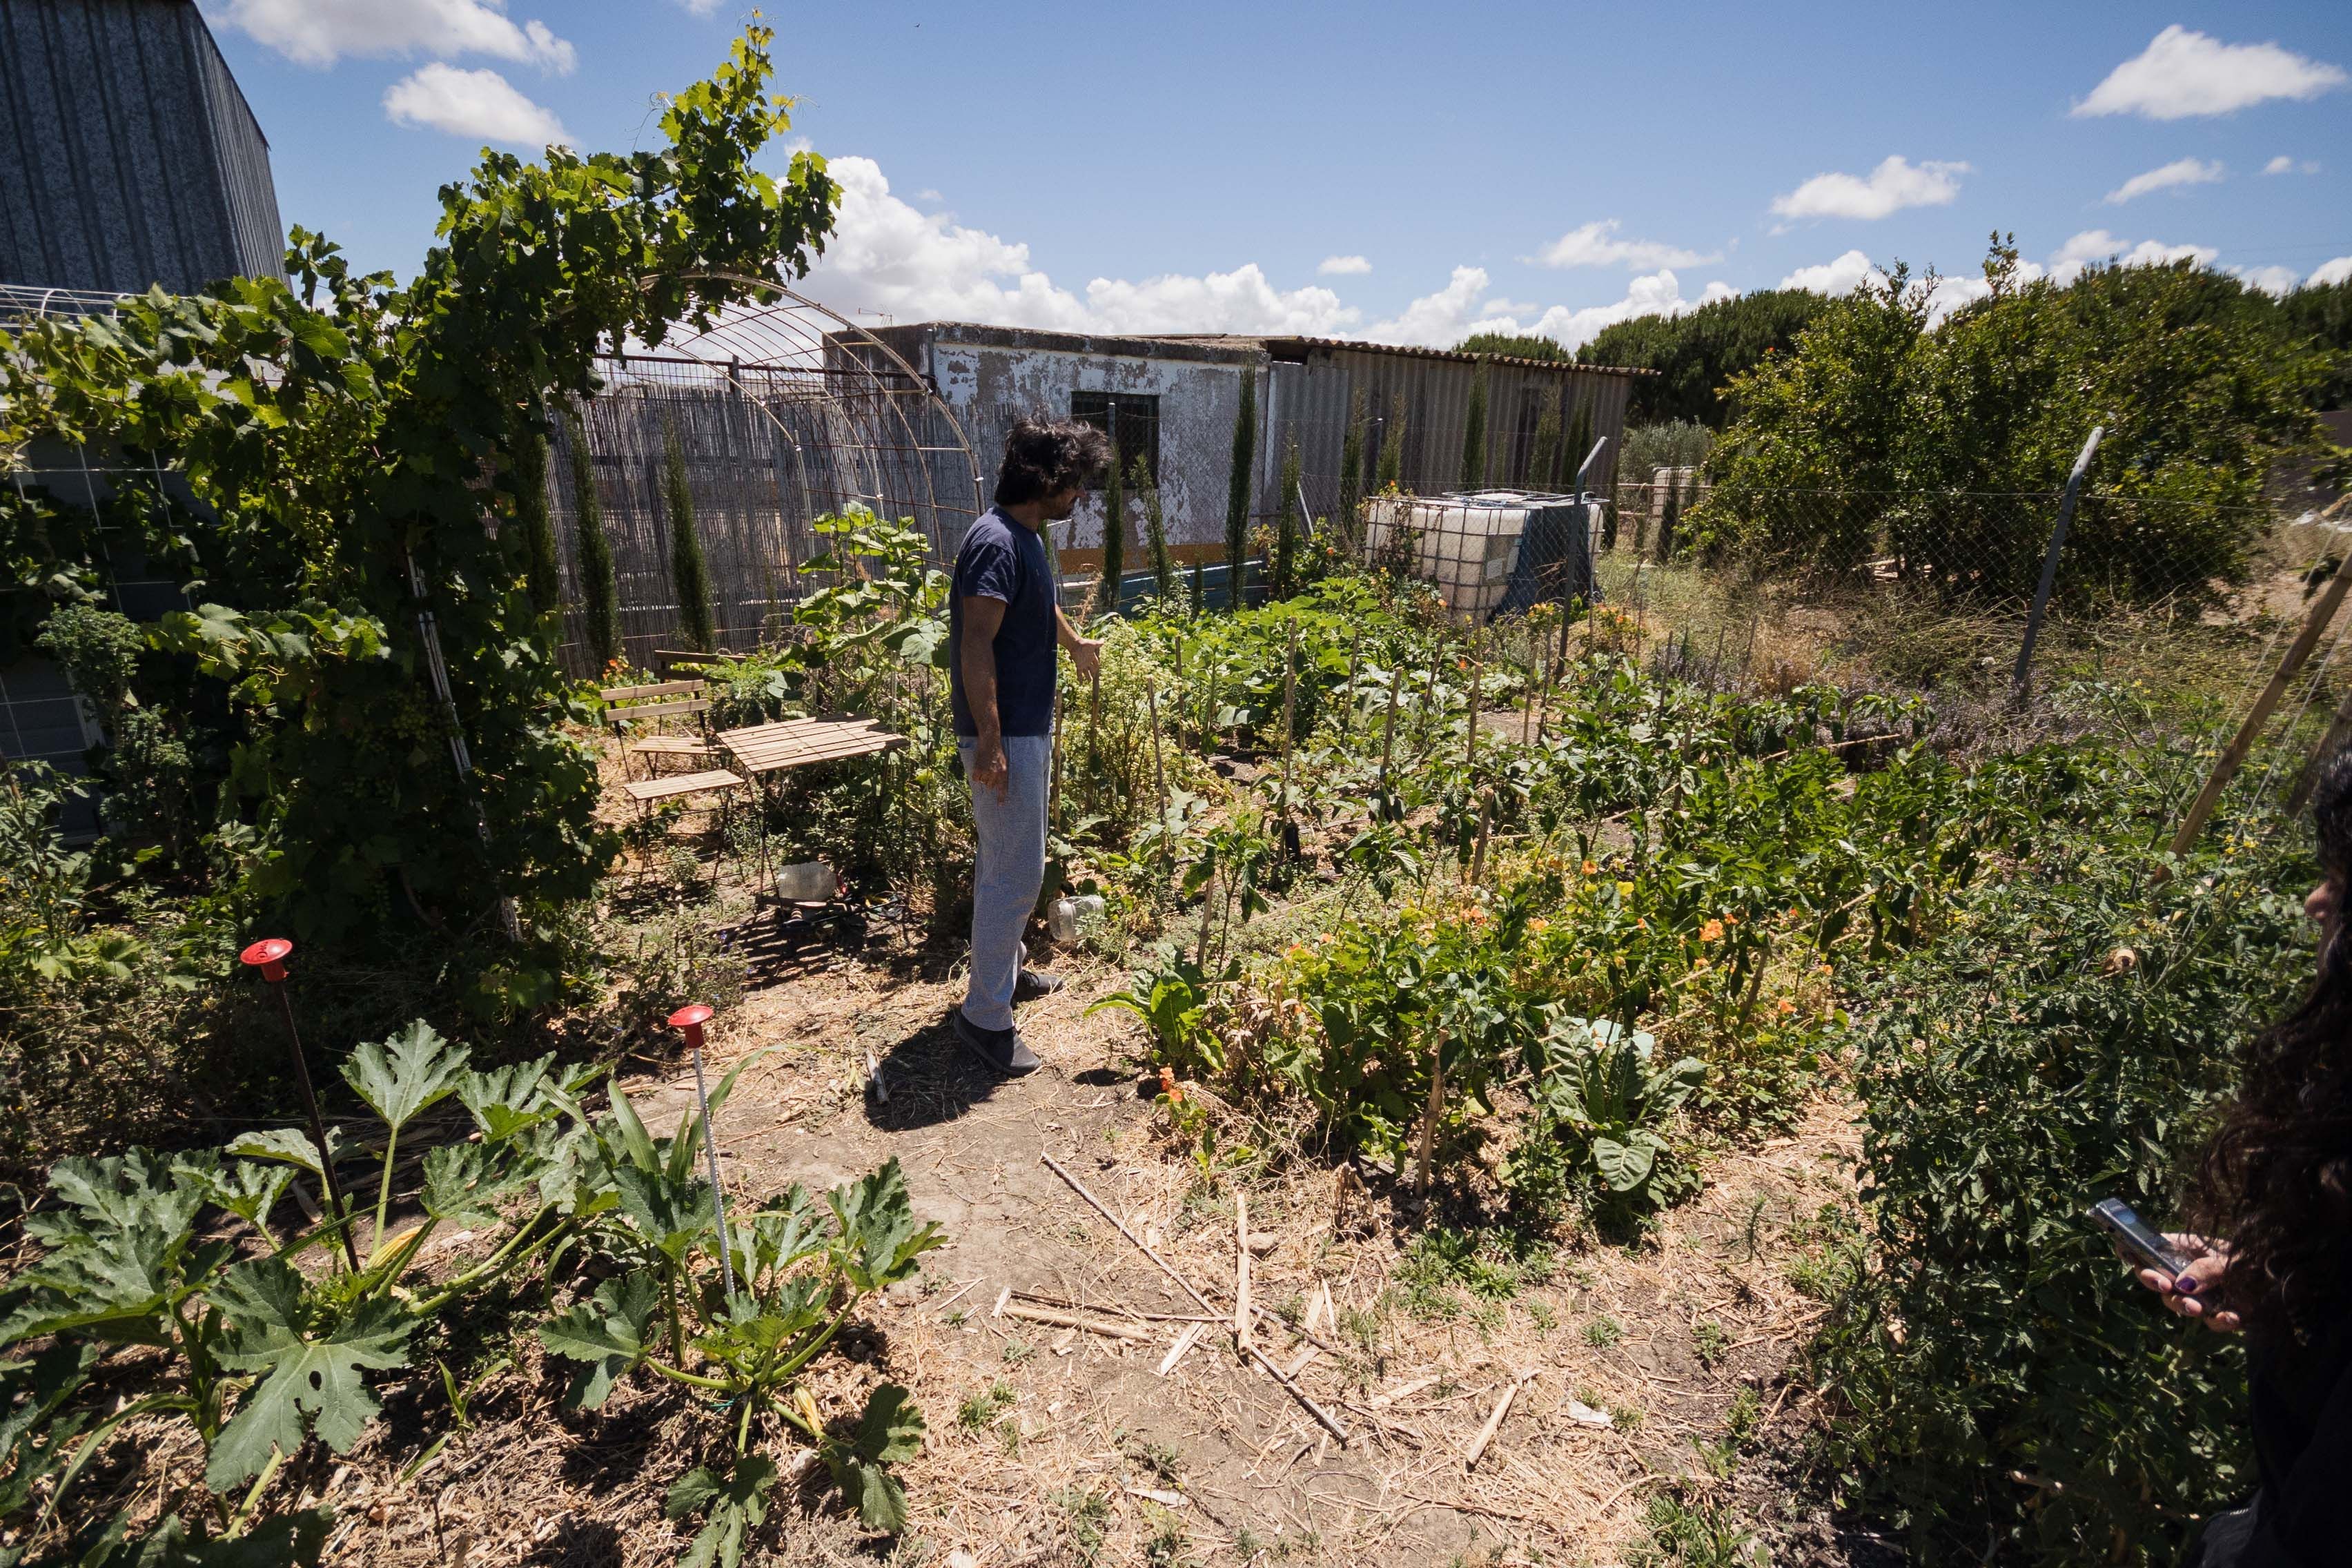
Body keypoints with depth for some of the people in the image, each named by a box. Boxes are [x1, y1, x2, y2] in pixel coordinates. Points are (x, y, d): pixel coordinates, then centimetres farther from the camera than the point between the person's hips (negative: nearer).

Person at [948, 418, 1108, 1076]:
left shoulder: (1025, 538, 13)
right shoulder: (996, 541, -18)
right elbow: (976, 644, -24)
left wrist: (1076, 643, 53)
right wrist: (989, 742, -27)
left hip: (1028, 728, 10)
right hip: (1005, 735, -10)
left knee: (1005, 866, 20)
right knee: (1016, 875, -6)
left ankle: (1001, 968, 36)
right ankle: (985, 1016, 5)